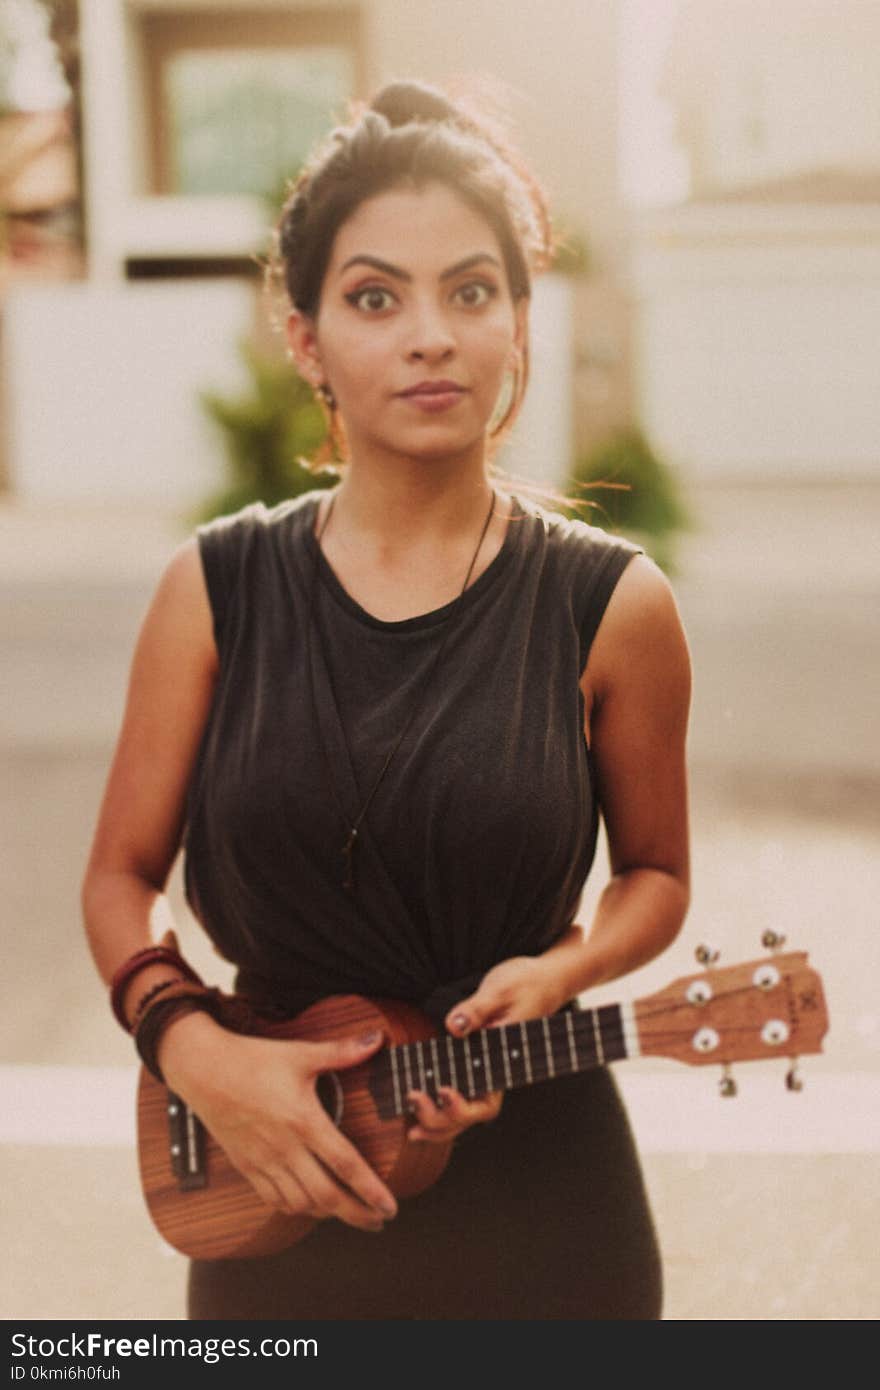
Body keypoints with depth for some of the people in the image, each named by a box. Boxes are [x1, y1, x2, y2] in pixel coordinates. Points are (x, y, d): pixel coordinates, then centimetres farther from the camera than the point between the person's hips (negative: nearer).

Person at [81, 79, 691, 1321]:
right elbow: (125, 875, 1)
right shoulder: (218, 589, -6)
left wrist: (557, 974, -15)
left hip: (535, 1197, -1)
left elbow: (653, 874, 4)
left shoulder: (610, 605, -9)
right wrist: (191, 1048, -15)